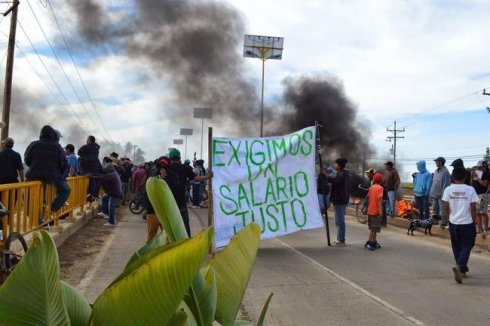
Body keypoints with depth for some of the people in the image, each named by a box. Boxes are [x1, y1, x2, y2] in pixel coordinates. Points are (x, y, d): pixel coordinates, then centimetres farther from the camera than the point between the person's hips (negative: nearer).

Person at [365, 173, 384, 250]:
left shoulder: (371, 187, 9)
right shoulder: (380, 188, -12)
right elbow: (379, 200, -18)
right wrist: (380, 211, -20)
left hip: (370, 210, 8)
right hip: (376, 211, -8)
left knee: (373, 228, 16)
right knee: (374, 229, -3)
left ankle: (374, 242, 21)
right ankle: (368, 243, -5)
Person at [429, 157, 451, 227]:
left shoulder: (445, 171, -14)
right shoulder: (436, 171, 11)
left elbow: (446, 184, -17)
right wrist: (431, 192, 13)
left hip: (441, 195, -8)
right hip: (435, 194, 8)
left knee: (442, 210, -3)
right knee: (435, 209, 16)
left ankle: (443, 223, 3)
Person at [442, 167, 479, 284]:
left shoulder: (448, 189, -5)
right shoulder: (470, 189, -9)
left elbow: (446, 207, -2)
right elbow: (473, 208, -9)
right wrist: (474, 222, 3)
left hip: (453, 223, 2)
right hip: (467, 223, -2)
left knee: (457, 247, 16)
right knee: (466, 247, 5)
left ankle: (462, 270, 26)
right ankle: (460, 266, -16)